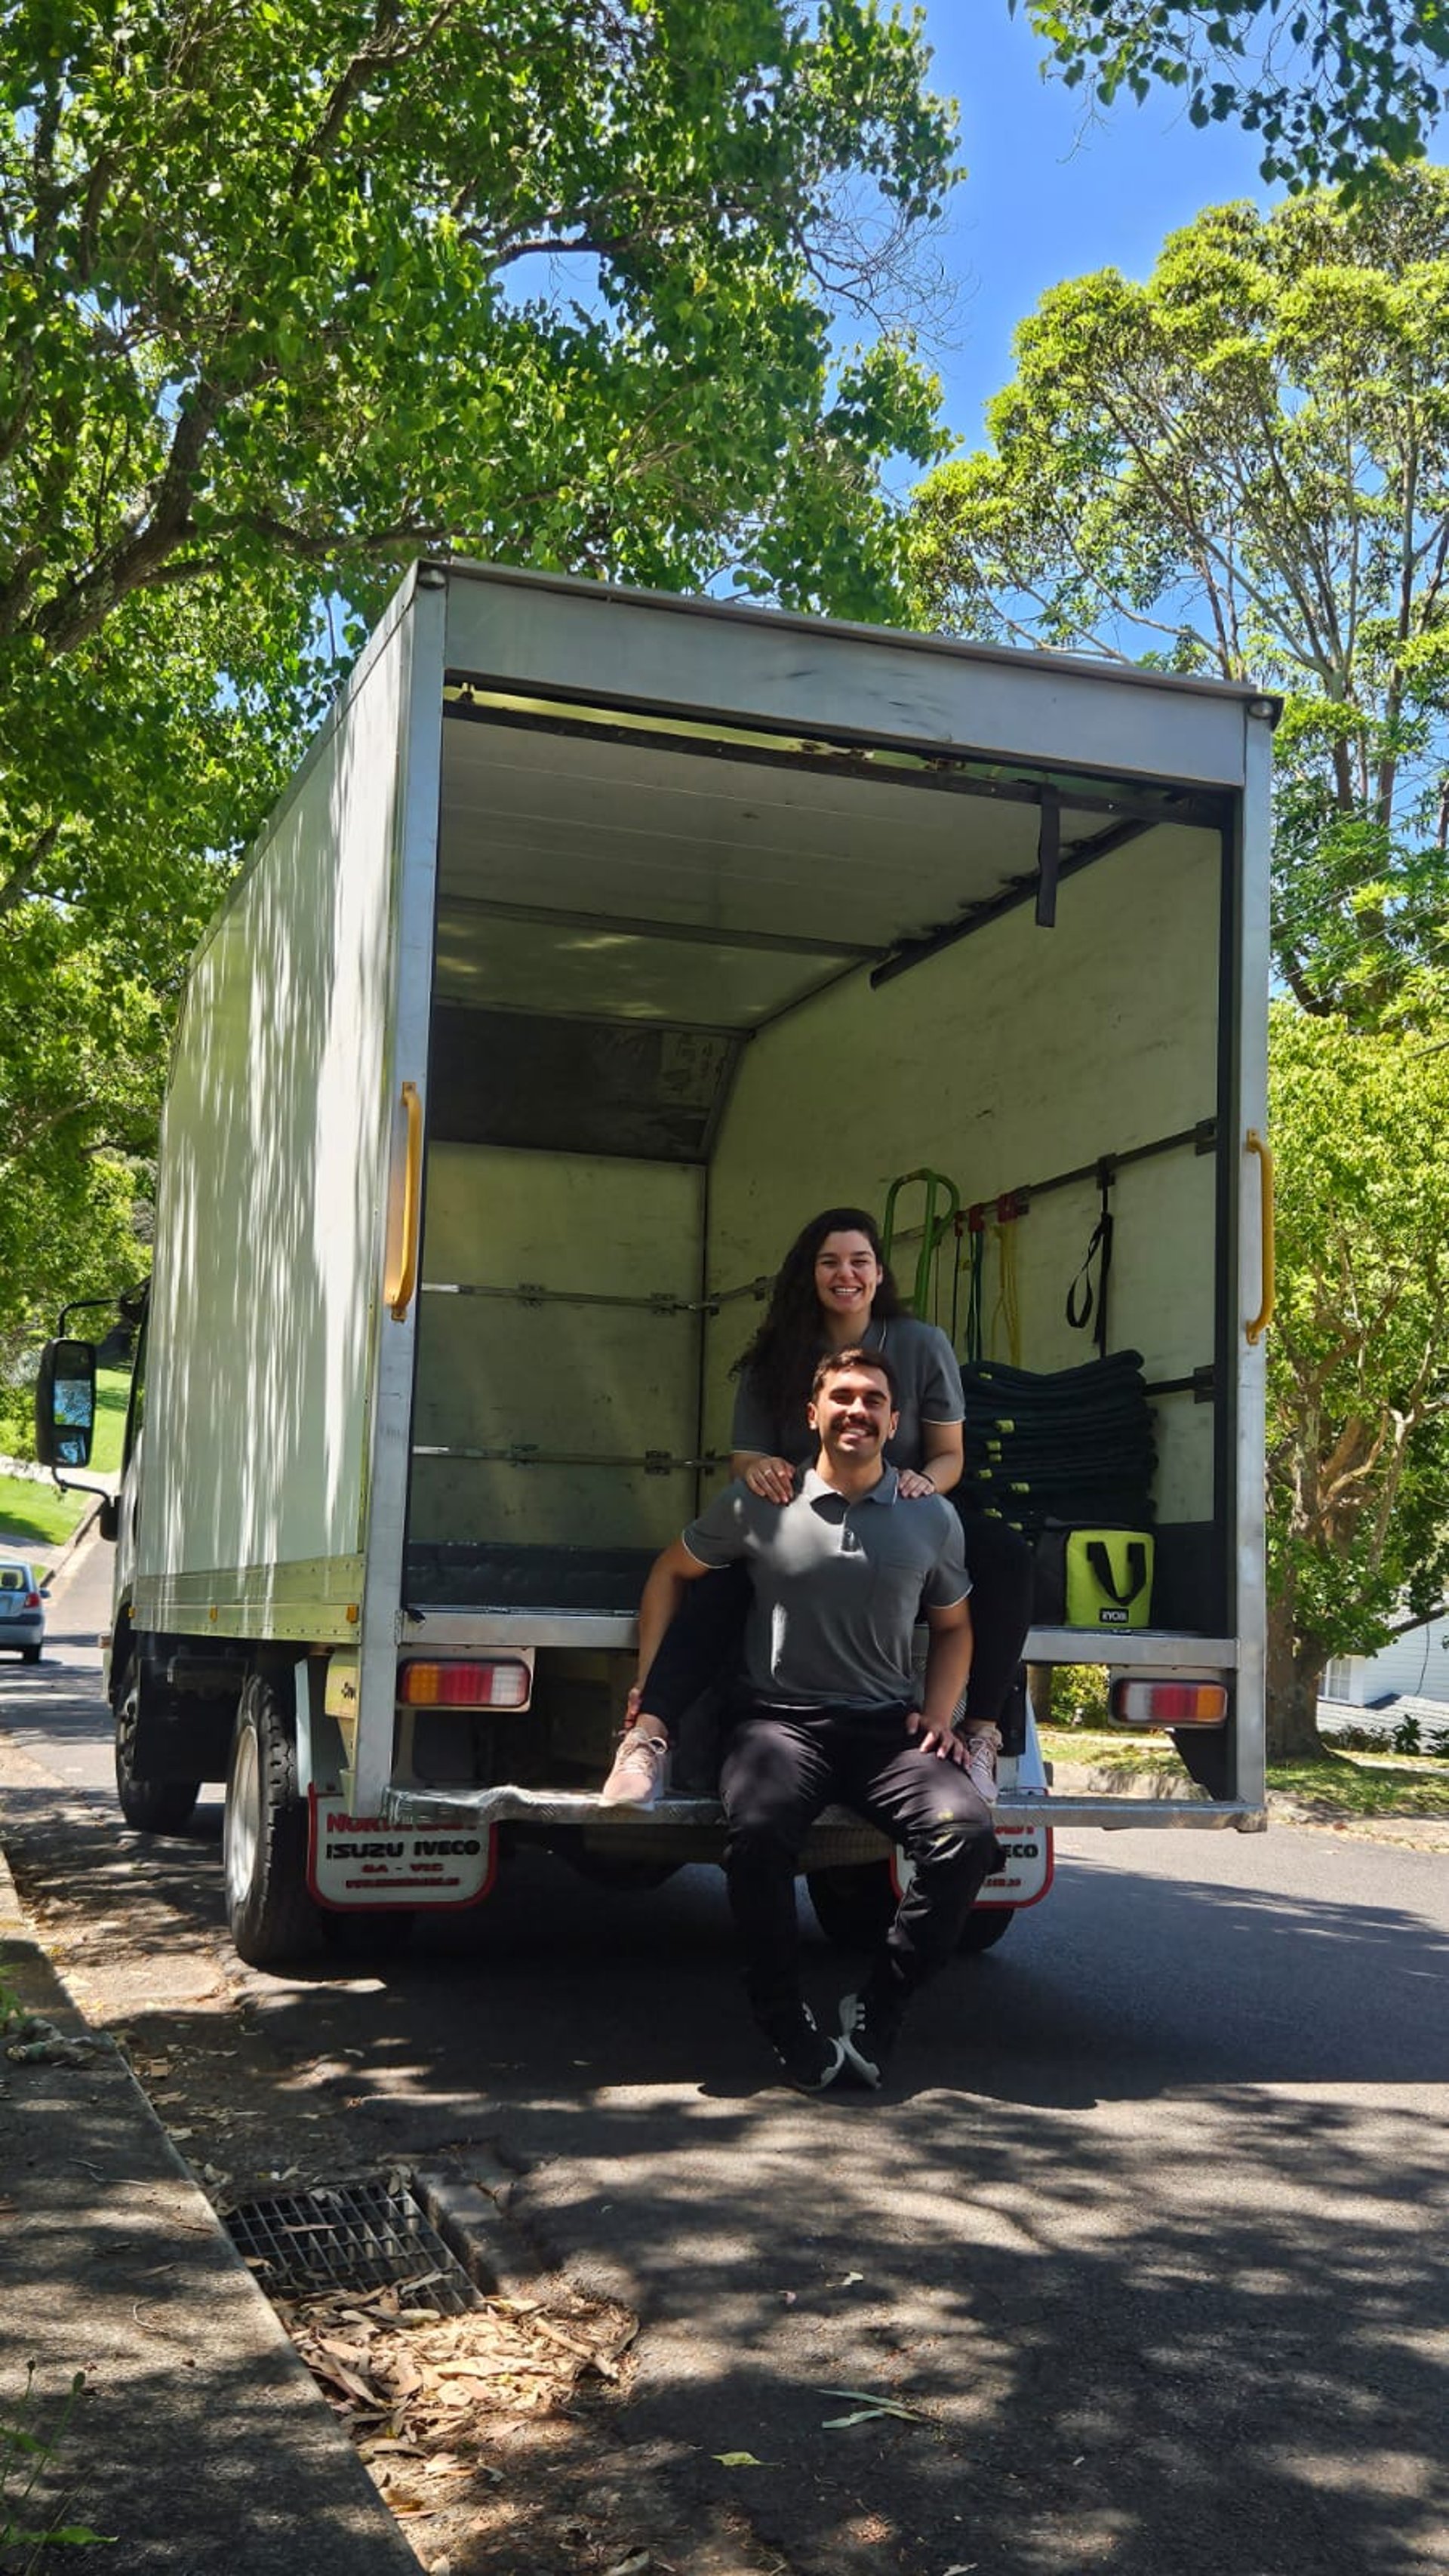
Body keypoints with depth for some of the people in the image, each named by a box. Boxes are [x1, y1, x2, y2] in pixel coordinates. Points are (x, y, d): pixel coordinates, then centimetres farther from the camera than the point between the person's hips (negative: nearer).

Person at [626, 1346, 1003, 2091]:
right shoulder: (758, 1503, 4)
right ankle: (786, 2023, -12)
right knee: (757, 1834, -35)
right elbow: (671, 1571, 17)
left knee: (966, 1830, -28)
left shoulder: (932, 1518, 9)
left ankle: (875, 2012, -10)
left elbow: (952, 1626, 22)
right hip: (781, 1717, -2)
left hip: (888, 1726, 2)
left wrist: (938, 1715, 6)